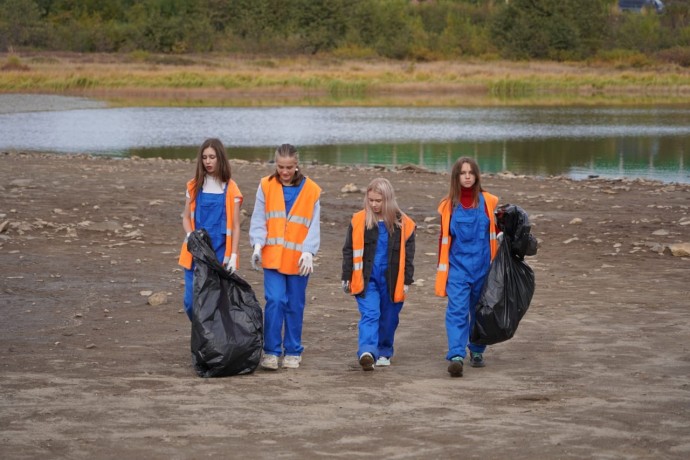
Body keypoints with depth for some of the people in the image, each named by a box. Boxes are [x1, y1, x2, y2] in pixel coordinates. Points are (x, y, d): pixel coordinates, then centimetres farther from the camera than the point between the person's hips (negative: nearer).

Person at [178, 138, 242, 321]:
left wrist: (233, 255, -9)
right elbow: (186, 218, 9)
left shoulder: (230, 189, 0)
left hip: (220, 253, -2)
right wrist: (191, 237, -12)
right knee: (191, 302, 0)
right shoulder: (194, 186, 7)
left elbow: (235, 226, 0)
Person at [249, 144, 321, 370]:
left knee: (295, 306, 7)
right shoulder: (266, 186, 3)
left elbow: (313, 225, 1)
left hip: (298, 259, 1)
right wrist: (258, 245, -11)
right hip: (272, 256, 0)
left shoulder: (311, 190, 2)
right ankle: (271, 351, -4)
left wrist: (308, 252, -11)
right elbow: (258, 219, 3)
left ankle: (293, 352, 19)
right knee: (275, 301, -11)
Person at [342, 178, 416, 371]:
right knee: (369, 315, -16)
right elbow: (349, 250, 4)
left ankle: (384, 352, 29)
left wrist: (407, 281, 2)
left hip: (391, 281, 2)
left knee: (388, 318, 11)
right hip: (366, 279, -2)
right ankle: (367, 352, -28)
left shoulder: (403, 224, 0)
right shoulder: (358, 221, -2)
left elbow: (408, 255, 5)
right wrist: (347, 277, 3)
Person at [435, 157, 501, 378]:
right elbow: (444, 238, 10)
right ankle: (456, 356, -22)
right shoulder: (449, 205, 4)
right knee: (457, 311, -13)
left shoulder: (488, 202, 2)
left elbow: (498, 230, 11)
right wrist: (441, 268, 9)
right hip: (458, 266, -1)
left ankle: (477, 351, 30)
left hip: (483, 266, 1)